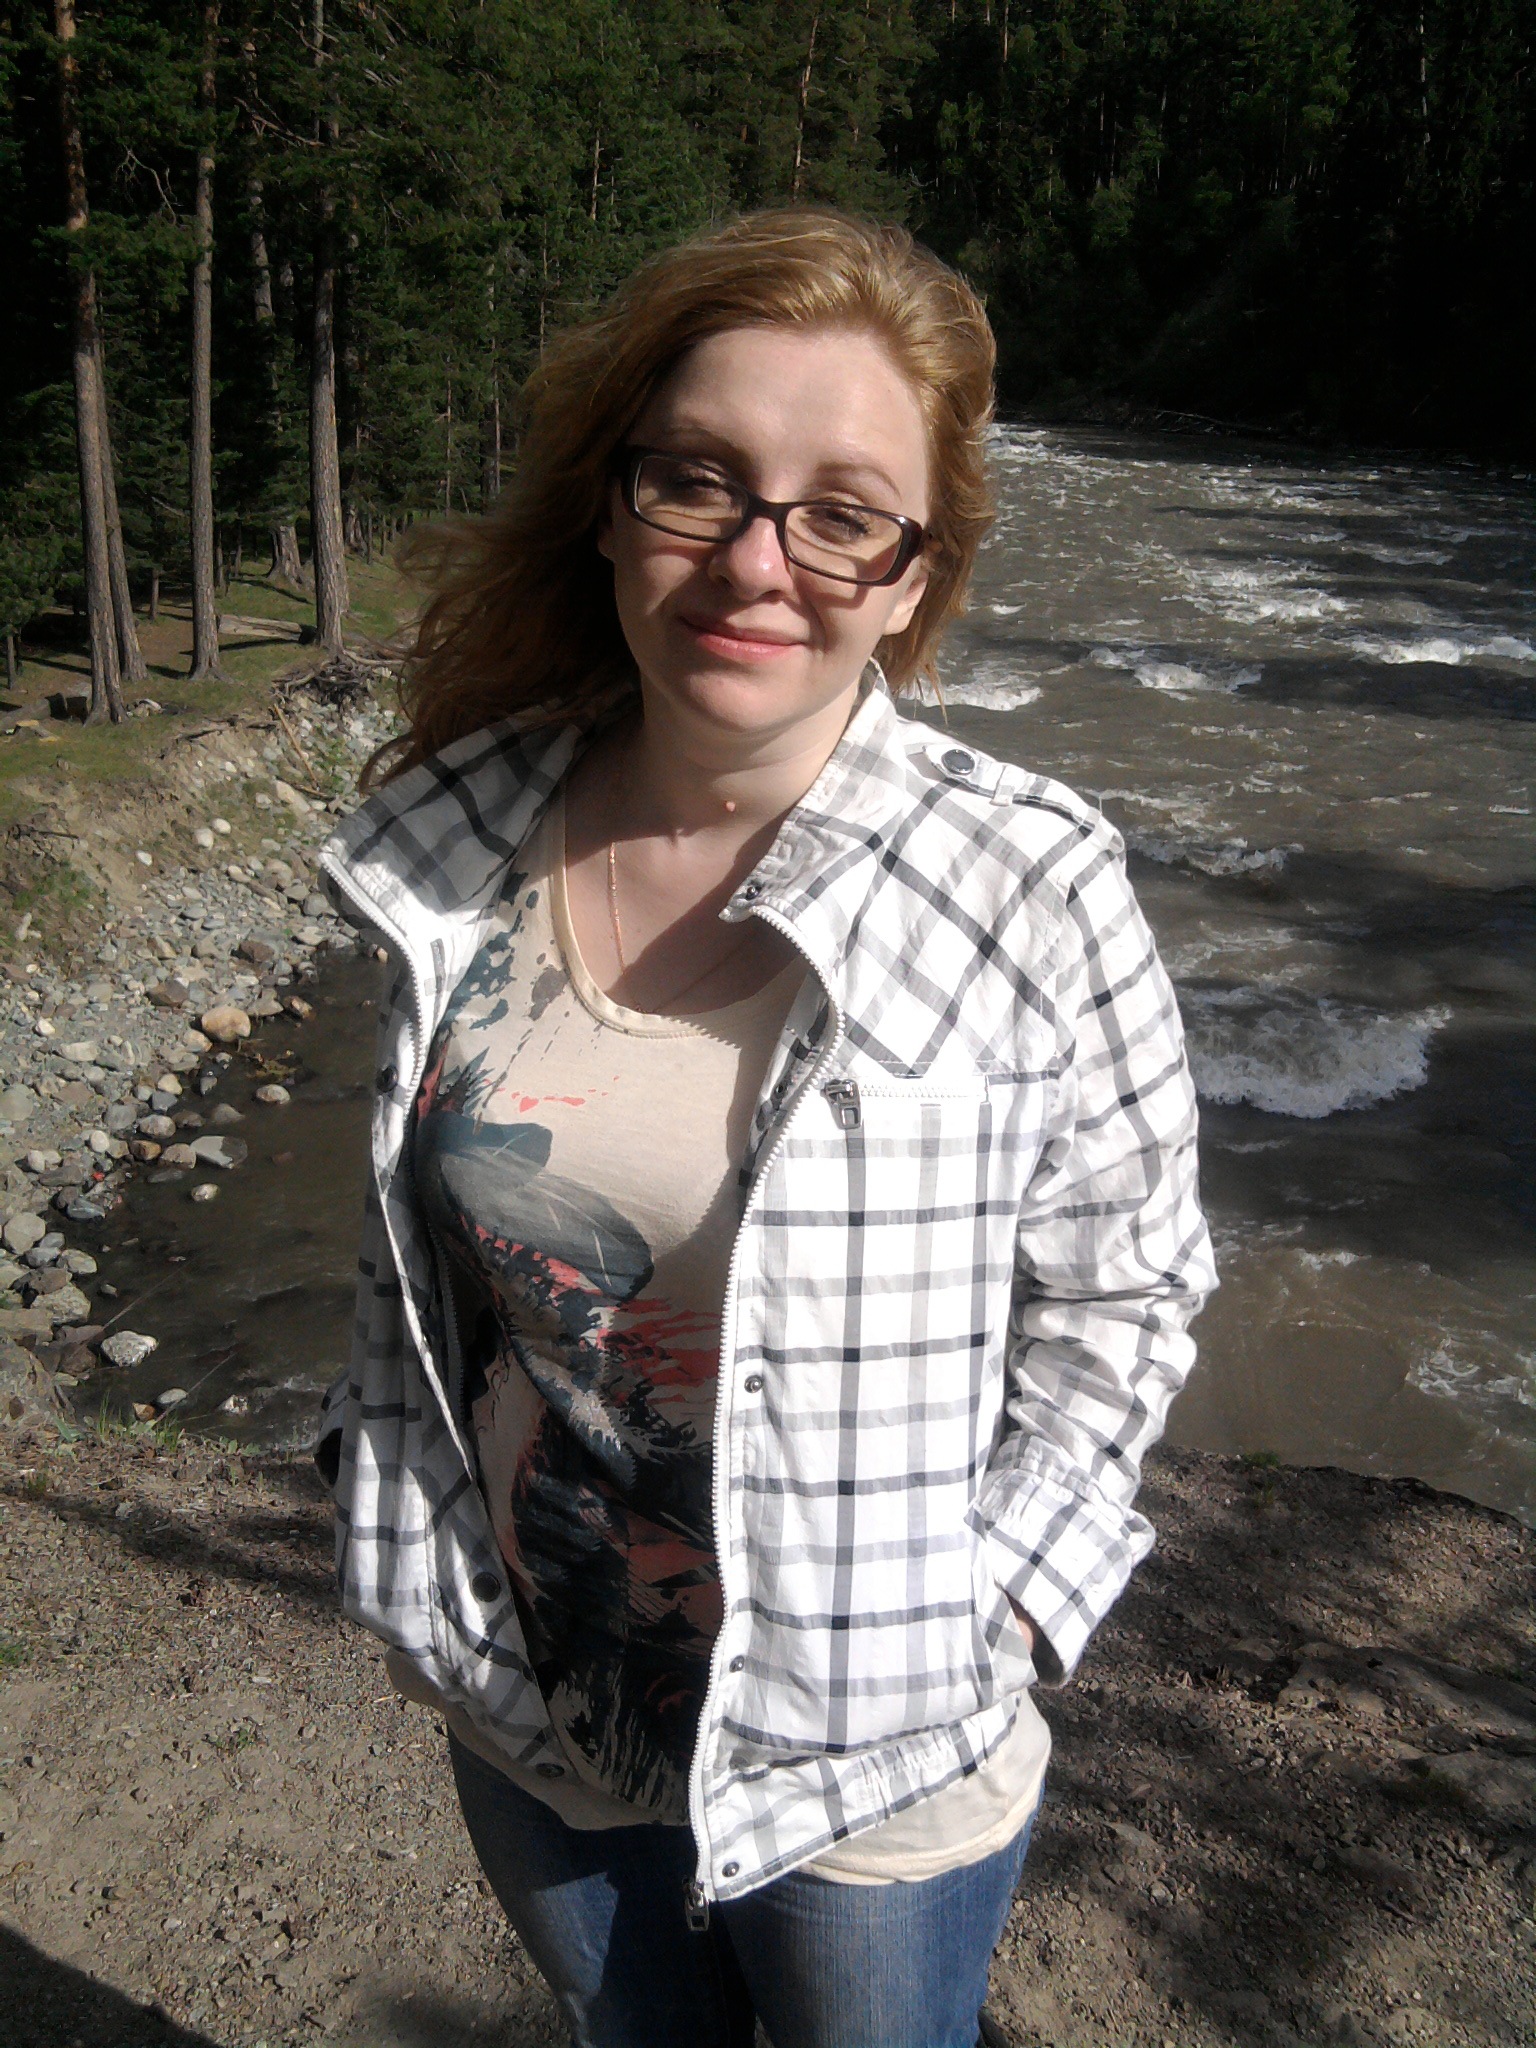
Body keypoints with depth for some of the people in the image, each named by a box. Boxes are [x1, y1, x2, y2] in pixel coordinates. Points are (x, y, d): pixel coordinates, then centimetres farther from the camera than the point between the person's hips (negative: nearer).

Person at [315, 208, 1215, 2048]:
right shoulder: (453, 849, -10)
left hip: (876, 1764, -3)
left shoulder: (1030, 889, -21)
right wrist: (398, 1557, 5)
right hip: (525, 1723, 4)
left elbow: (1126, 1291, -8)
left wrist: (982, 1614, -11)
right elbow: (414, 1246, 4)